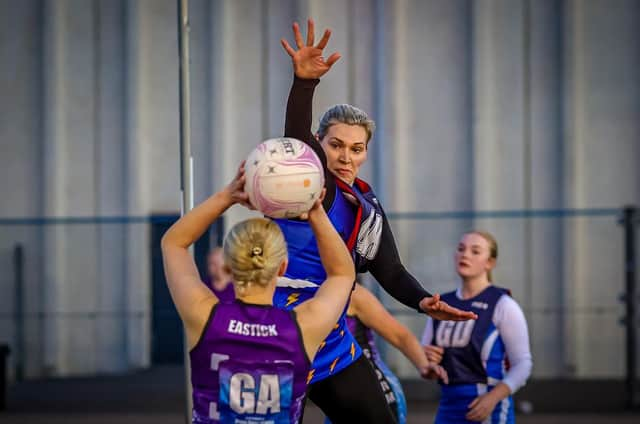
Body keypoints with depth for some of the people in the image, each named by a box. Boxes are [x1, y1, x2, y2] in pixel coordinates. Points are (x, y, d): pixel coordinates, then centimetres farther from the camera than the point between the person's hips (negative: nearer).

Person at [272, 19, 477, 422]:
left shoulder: (368, 208, 10)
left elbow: (390, 272, 8)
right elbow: (297, 136, -29)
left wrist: (423, 301, -14)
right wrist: (304, 82, -49)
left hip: (331, 343, 7)